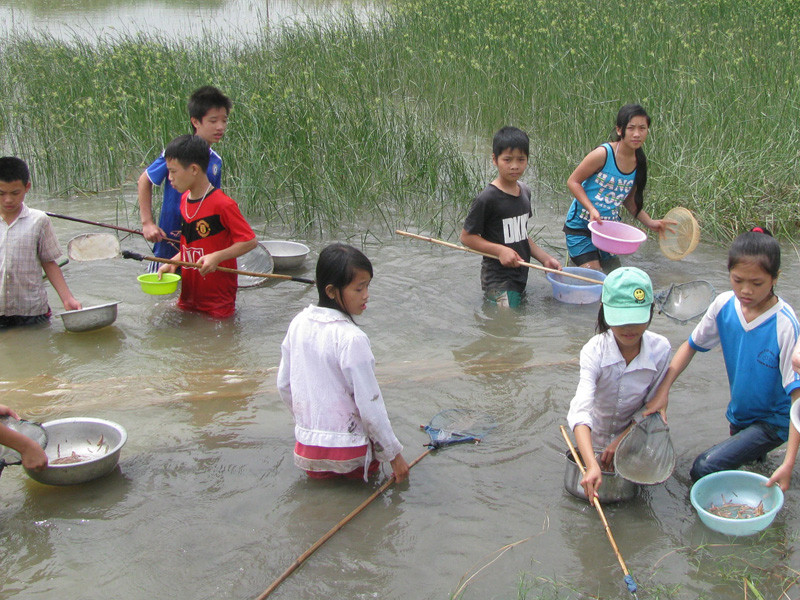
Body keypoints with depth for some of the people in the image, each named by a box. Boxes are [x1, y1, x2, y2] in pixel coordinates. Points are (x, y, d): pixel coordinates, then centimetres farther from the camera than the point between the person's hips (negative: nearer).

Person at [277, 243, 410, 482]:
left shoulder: (298, 324, -2)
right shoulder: (351, 339, -22)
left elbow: (284, 385, 8)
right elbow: (370, 406, -18)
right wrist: (394, 455, -6)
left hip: (306, 445, 6)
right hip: (347, 454, -6)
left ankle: (318, 470, 13)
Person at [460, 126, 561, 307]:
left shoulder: (525, 192, 7)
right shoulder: (487, 198, -17)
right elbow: (466, 236, -13)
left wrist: (545, 258, 9)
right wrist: (500, 250, -21)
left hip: (520, 277, 8)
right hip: (498, 282, -8)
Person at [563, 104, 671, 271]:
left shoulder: (640, 162, 0)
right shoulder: (604, 154, -20)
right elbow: (573, 181, -13)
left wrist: (649, 222, -1)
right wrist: (592, 209, -25)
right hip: (581, 225, -6)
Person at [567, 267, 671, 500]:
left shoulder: (659, 349, -23)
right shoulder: (594, 351, -32)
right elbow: (580, 410, -44)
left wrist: (620, 442, -20)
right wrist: (592, 464, -58)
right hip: (594, 437, -1)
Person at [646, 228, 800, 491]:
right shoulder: (724, 305, -12)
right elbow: (691, 346, 2)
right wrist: (663, 390, -12)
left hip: (774, 420, -6)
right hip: (740, 412, 6)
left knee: (703, 469, -17)